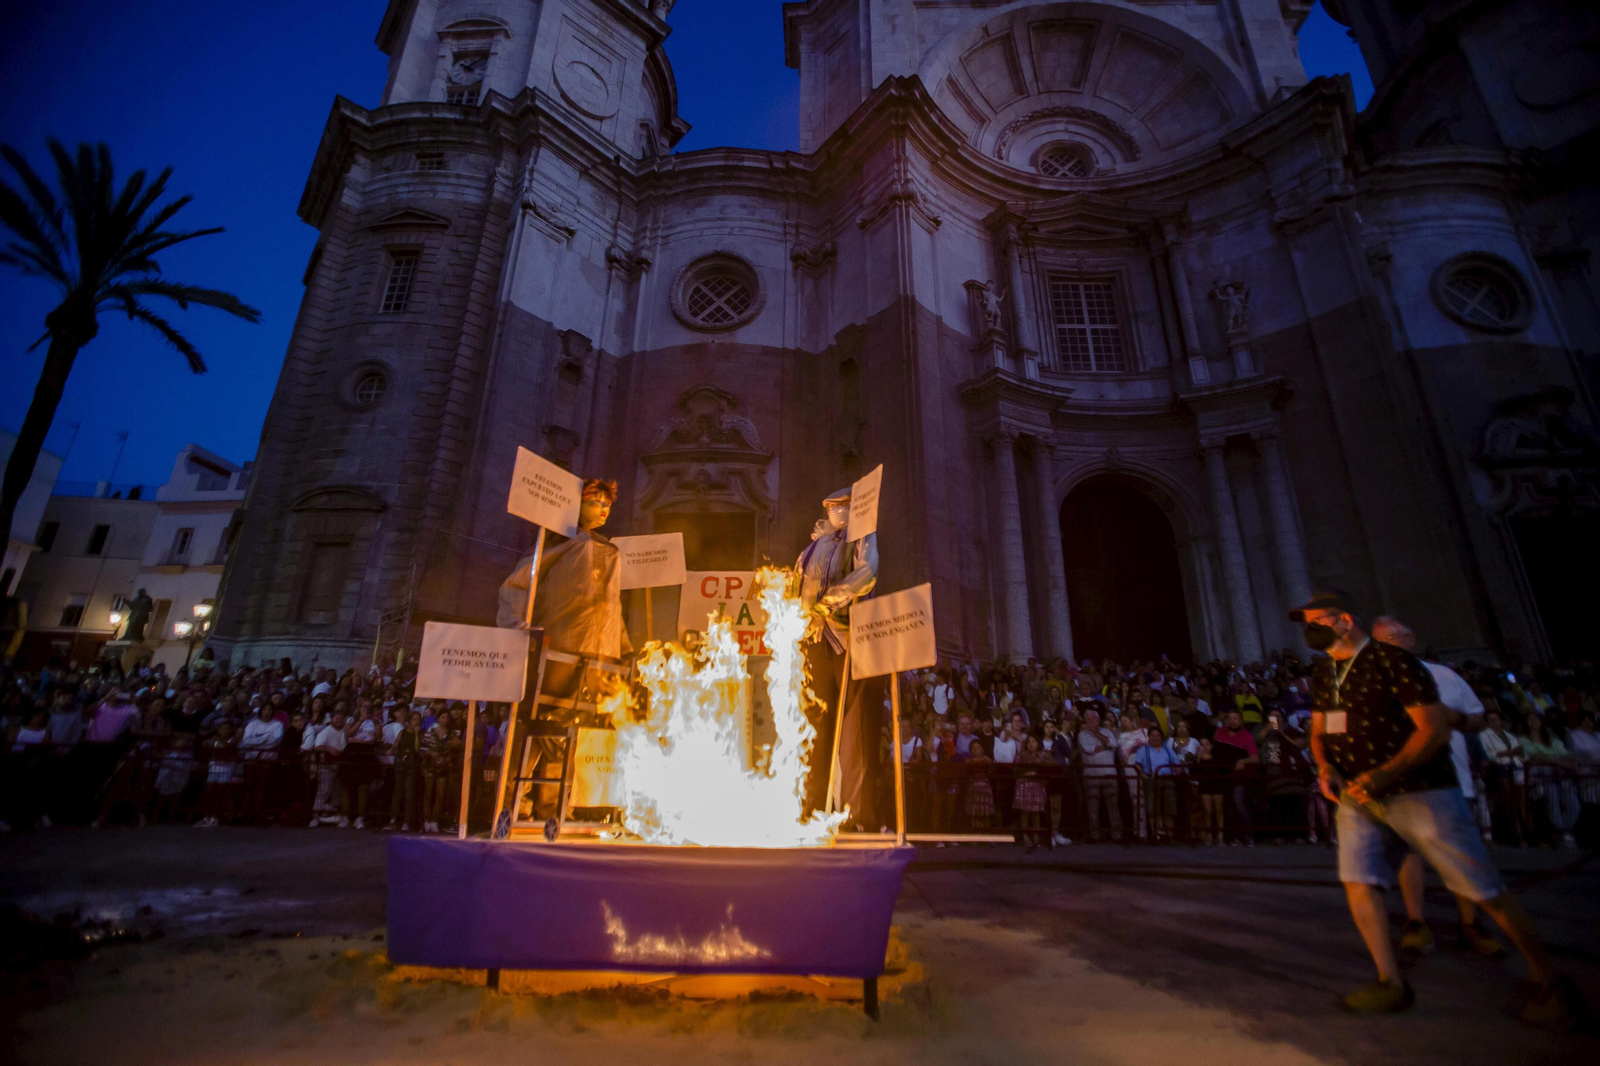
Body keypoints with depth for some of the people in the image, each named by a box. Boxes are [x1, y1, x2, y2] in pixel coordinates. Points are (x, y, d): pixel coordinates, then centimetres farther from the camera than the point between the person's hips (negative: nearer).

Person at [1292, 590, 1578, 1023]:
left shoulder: (1392, 661, -14)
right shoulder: (1325, 672, 7)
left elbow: (1436, 728, -17)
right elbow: (1318, 730, 15)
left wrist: (1383, 776, -25)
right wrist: (1325, 767, -5)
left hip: (1419, 791, -5)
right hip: (1359, 796, 6)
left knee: (1484, 889, 4)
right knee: (1358, 879, -5)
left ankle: (1547, 980, 26)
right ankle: (1392, 983, 5)